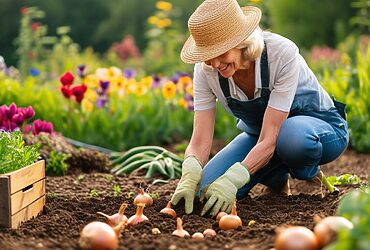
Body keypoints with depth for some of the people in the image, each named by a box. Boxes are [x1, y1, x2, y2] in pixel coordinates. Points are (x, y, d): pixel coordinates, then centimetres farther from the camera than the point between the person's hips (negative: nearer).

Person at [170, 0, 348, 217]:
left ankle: (307, 173, -5)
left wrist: (232, 180, -48)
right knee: (207, 189, -19)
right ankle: (278, 176, 9)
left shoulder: (282, 54, -33)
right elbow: (200, 142, -22)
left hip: (321, 127, -4)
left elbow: (269, 141, -36)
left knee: (292, 134, -42)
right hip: (259, 135, 5)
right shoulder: (206, 70, -20)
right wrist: (189, 178, -43)